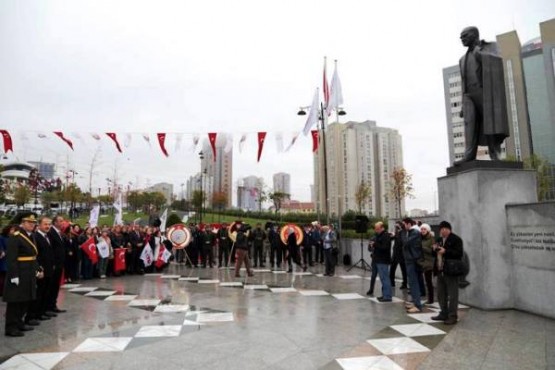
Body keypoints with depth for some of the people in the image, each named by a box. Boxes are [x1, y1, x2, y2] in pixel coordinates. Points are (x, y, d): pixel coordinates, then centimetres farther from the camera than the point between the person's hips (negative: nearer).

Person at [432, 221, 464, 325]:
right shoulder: (440, 240, 17)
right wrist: (435, 249, 4)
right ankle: (443, 314, 24)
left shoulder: (456, 239, -8)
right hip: (440, 271, 9)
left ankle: (452, 316, 5)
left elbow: (459, 253, -17)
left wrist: (445, 251, -22)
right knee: (441, 294, 14)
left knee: (452, 295, -2)